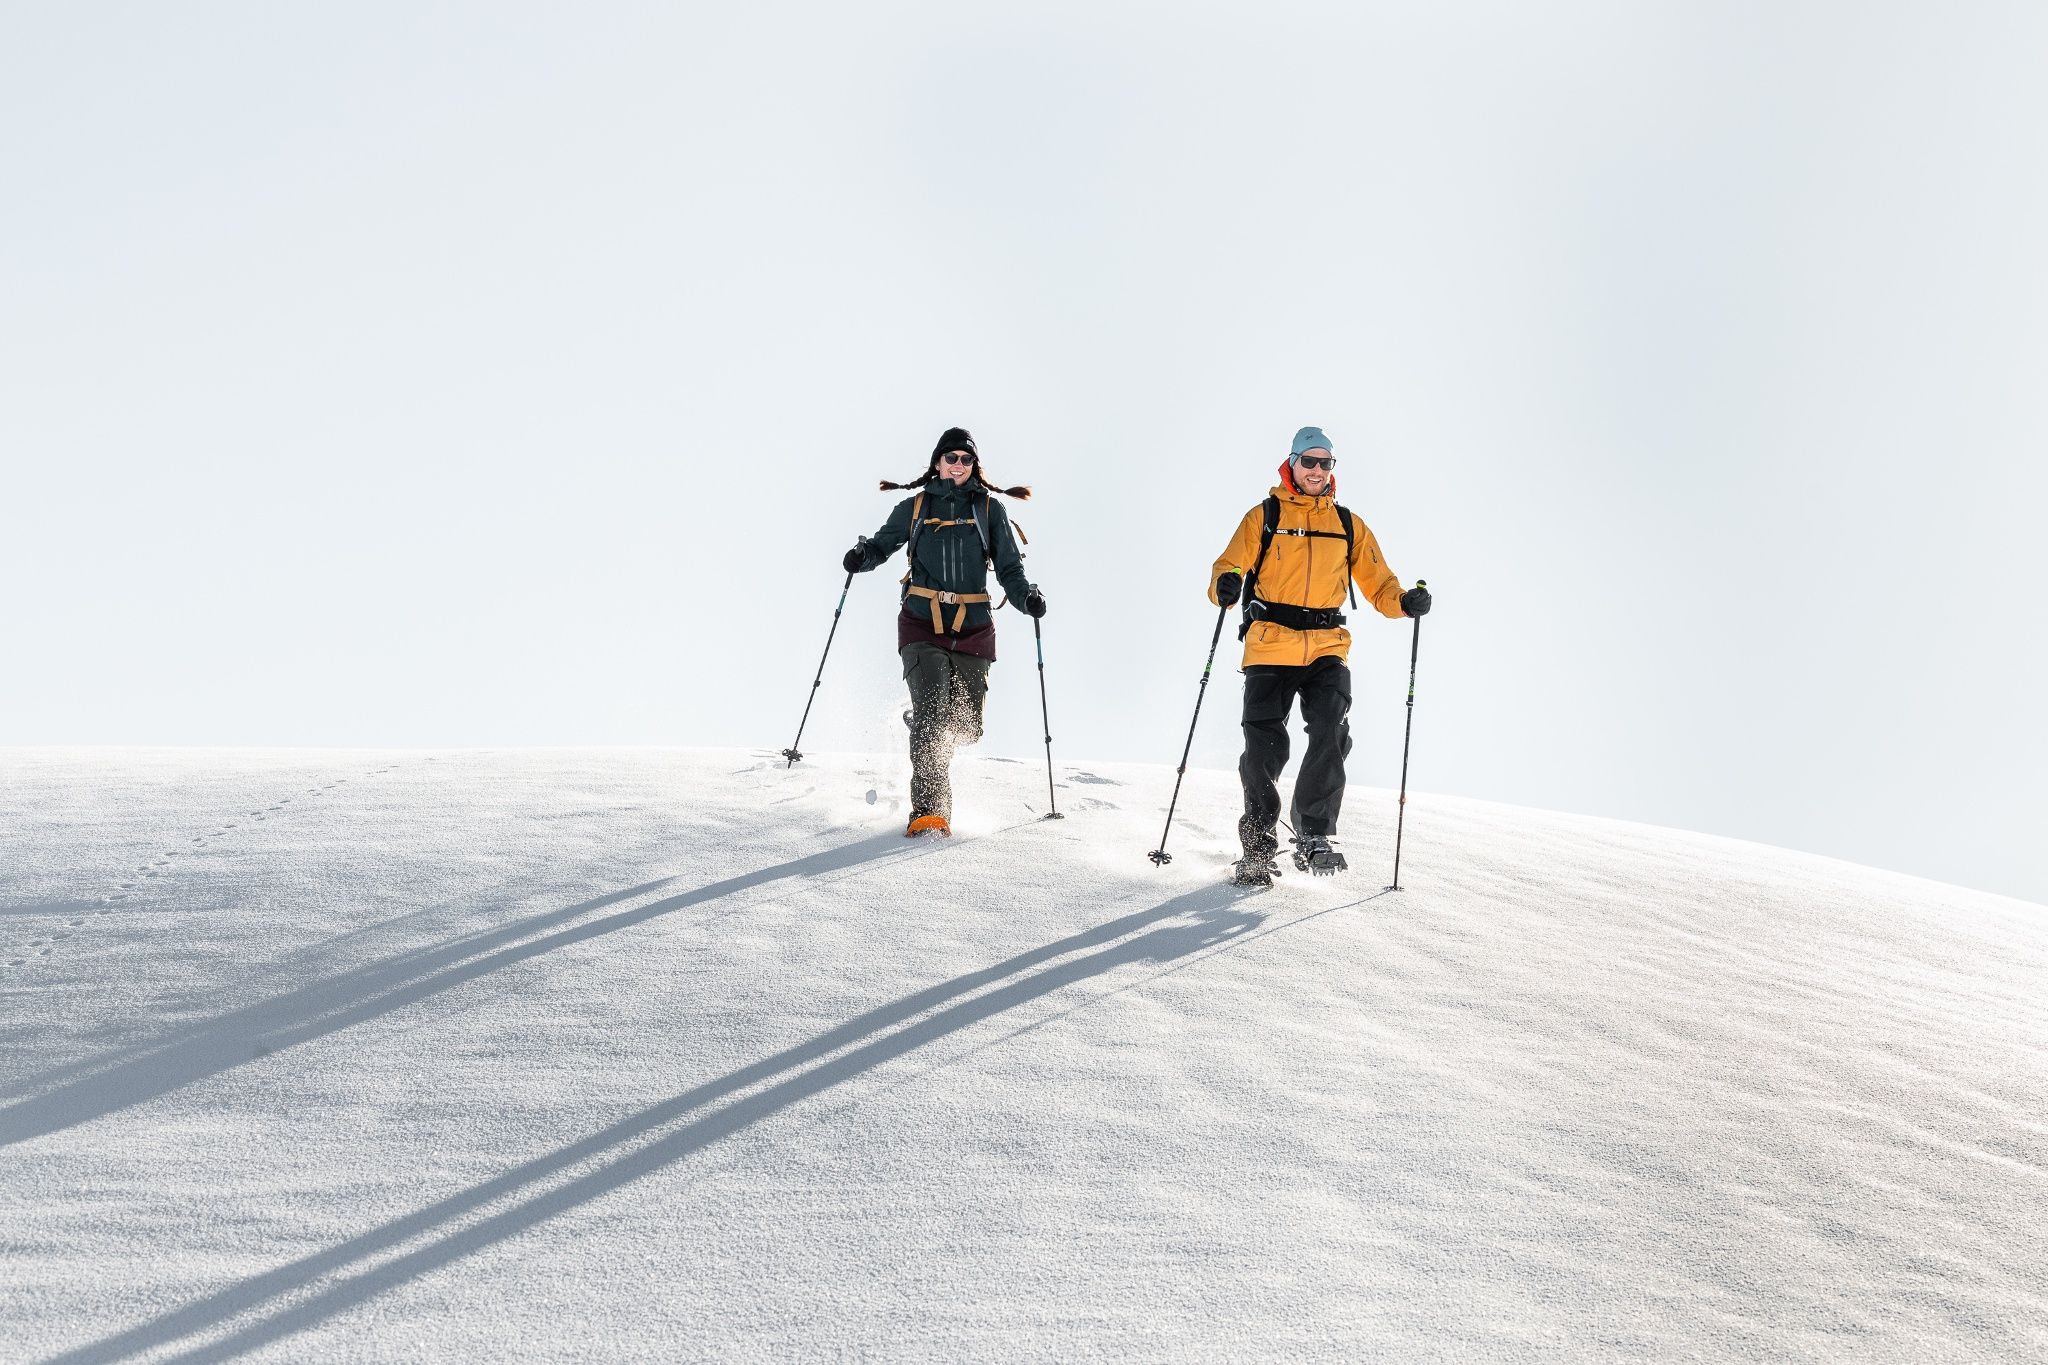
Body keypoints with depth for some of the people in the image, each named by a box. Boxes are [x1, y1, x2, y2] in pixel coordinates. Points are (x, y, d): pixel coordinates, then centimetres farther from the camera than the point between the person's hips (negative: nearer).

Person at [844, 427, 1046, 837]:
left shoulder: (990, 510, 8)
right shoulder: (915, 507, 8)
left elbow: (1010, 568, 6)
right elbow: (882, 544, 16)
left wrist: (1026, 596, -14)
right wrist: (862, 555, -7)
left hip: (973, 630, 2)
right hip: (922, 627, -2)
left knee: (966, 726, 3)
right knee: (932, 714, -19)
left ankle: (920, 724, 39)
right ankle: (929, 810, -21)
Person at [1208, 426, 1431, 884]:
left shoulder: (1349, 526, 15)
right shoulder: (1264, 517, 8)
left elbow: (1378, 584, 14)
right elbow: (1228, 565, 0)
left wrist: (1405, 601, -7)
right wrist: (1225, 585, -24)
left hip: (1327, 649, 2)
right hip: (1270, 645, -2)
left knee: (1331, 737, -18)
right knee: (1264, 748, -5)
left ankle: (1314, 837, -7)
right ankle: (1258, 849, 10)